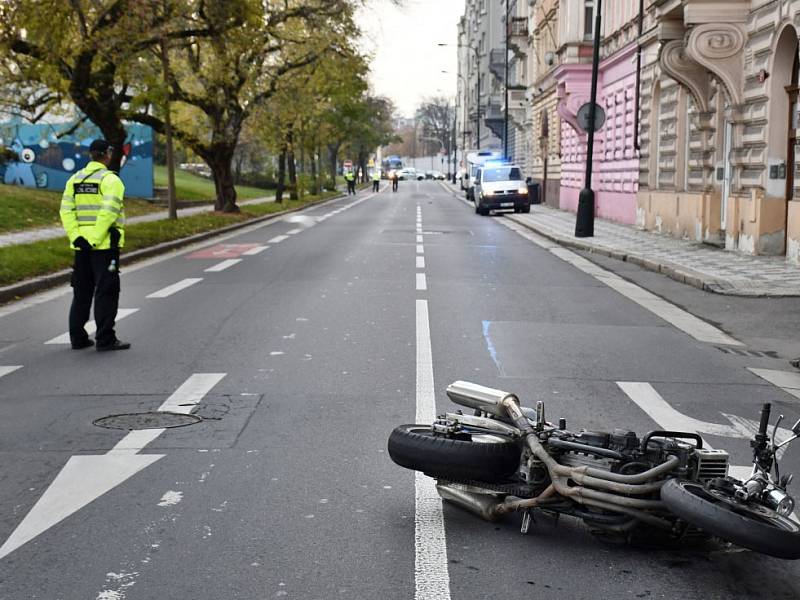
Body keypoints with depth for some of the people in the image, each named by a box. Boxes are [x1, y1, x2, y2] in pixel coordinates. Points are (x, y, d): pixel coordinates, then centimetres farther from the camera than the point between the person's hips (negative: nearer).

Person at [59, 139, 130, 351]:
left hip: (82, 245, 7)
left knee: (82, 291, 14)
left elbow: (66, 210, 3)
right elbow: (108, 212, -20)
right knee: (106, 291, -2)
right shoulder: (110, 180, -8)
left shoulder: (75, 180, 12)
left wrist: (76, 237, -4)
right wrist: (96, 239, -19)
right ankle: (105, 339, -2)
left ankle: (78, 337, 18)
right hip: (105, 245, -6)